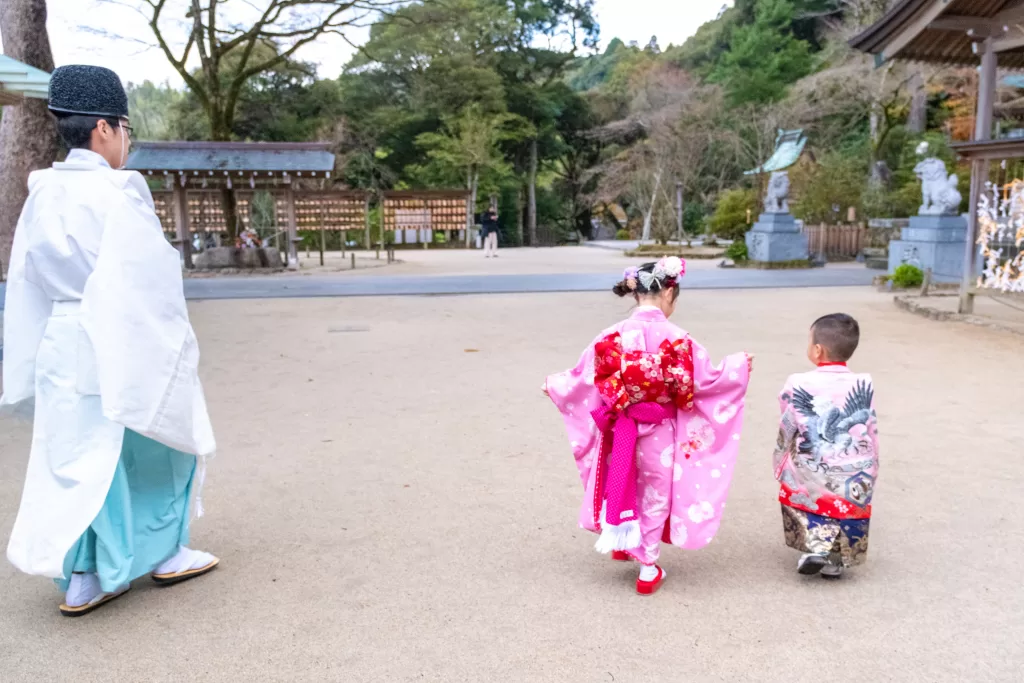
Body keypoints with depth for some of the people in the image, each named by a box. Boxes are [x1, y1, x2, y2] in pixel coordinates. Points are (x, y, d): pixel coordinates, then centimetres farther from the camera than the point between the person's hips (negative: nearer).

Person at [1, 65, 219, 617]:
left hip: (60, 347, 6)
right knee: (156, 445, 14)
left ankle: (84, 577, 19)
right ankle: (165, 553, 27)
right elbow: (148, 282, -18)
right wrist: (175, 355, -9)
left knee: (79, 461, 14)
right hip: (123, 348, -6)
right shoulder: (118, 194, -17)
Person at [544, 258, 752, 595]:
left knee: (626, 486, 26)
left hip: (621, 429, 3)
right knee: (655, 495, 13)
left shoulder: (613, 335, -8)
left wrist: (554, 385, 18)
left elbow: (586, 376, -1)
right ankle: (648, 568, 23)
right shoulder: (675, 338, -16)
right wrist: (738, 367, 7)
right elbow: (704, 379, -11)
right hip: (659, 432, -3)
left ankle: (623, 542, 44)